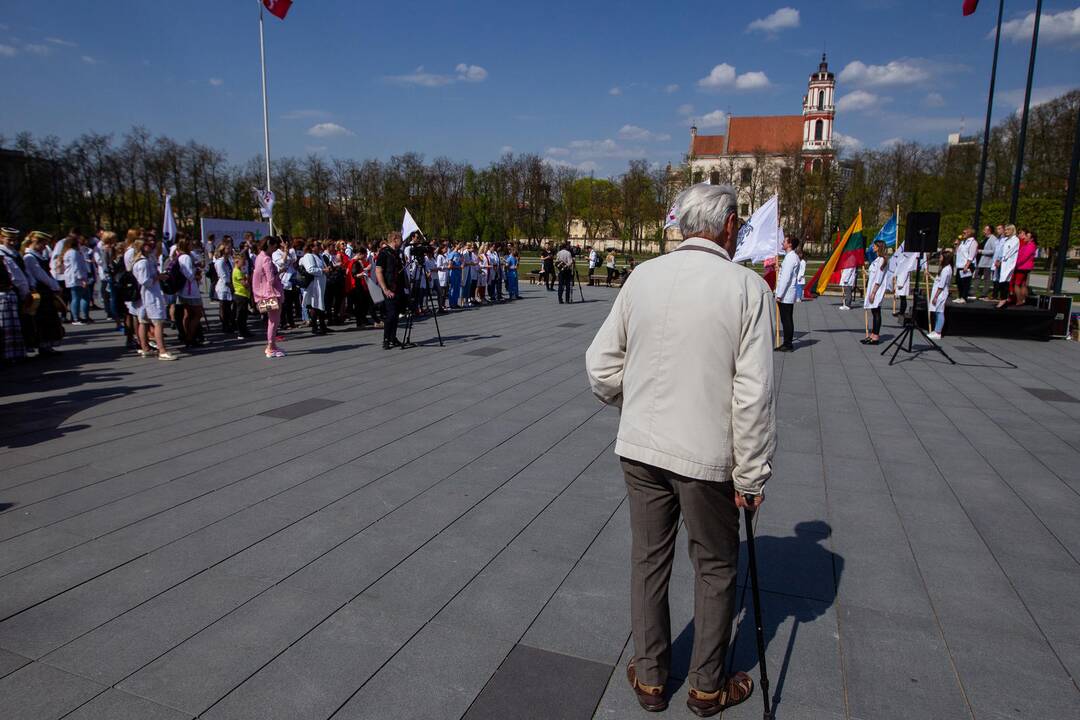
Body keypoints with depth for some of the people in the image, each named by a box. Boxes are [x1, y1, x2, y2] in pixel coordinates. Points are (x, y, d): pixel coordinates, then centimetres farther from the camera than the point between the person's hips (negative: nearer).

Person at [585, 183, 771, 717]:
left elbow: (601, 366, 0)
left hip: (640, 448, 3)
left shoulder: (642, 276, -2)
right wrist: (752, 475, -5)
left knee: (648, 559, 18)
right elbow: (753, 394, -15)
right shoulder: (746, 286, -11)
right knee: (715, 568, 17)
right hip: (707, 454, -3)